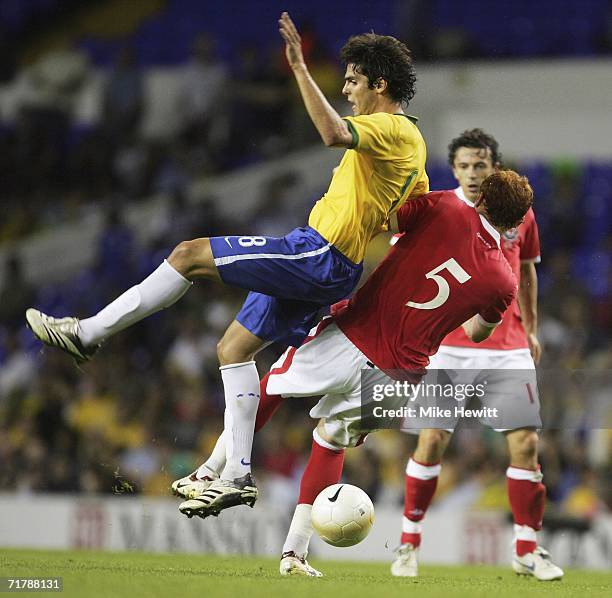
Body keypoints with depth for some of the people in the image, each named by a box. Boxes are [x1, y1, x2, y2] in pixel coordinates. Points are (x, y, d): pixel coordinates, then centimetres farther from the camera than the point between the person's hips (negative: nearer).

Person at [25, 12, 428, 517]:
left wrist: (300, 69, -33)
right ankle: (236, 475, 11)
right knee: (233, 348, 13)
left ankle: (87, 333, -5)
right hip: (326, 268, 11)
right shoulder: (409, 142, 18)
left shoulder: (391, 128, -13)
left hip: (318, 255, -11)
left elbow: (334, 133, -35)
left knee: (190, 255, -11)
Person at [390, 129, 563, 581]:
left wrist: (532, 329, 20)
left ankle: (527, 550, 10)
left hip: (509, 348, 3)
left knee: (526, 443, -2)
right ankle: (409, 543, 8)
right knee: (433, 441, -7)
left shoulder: (520, 214, 6)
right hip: (450, 345, -3)